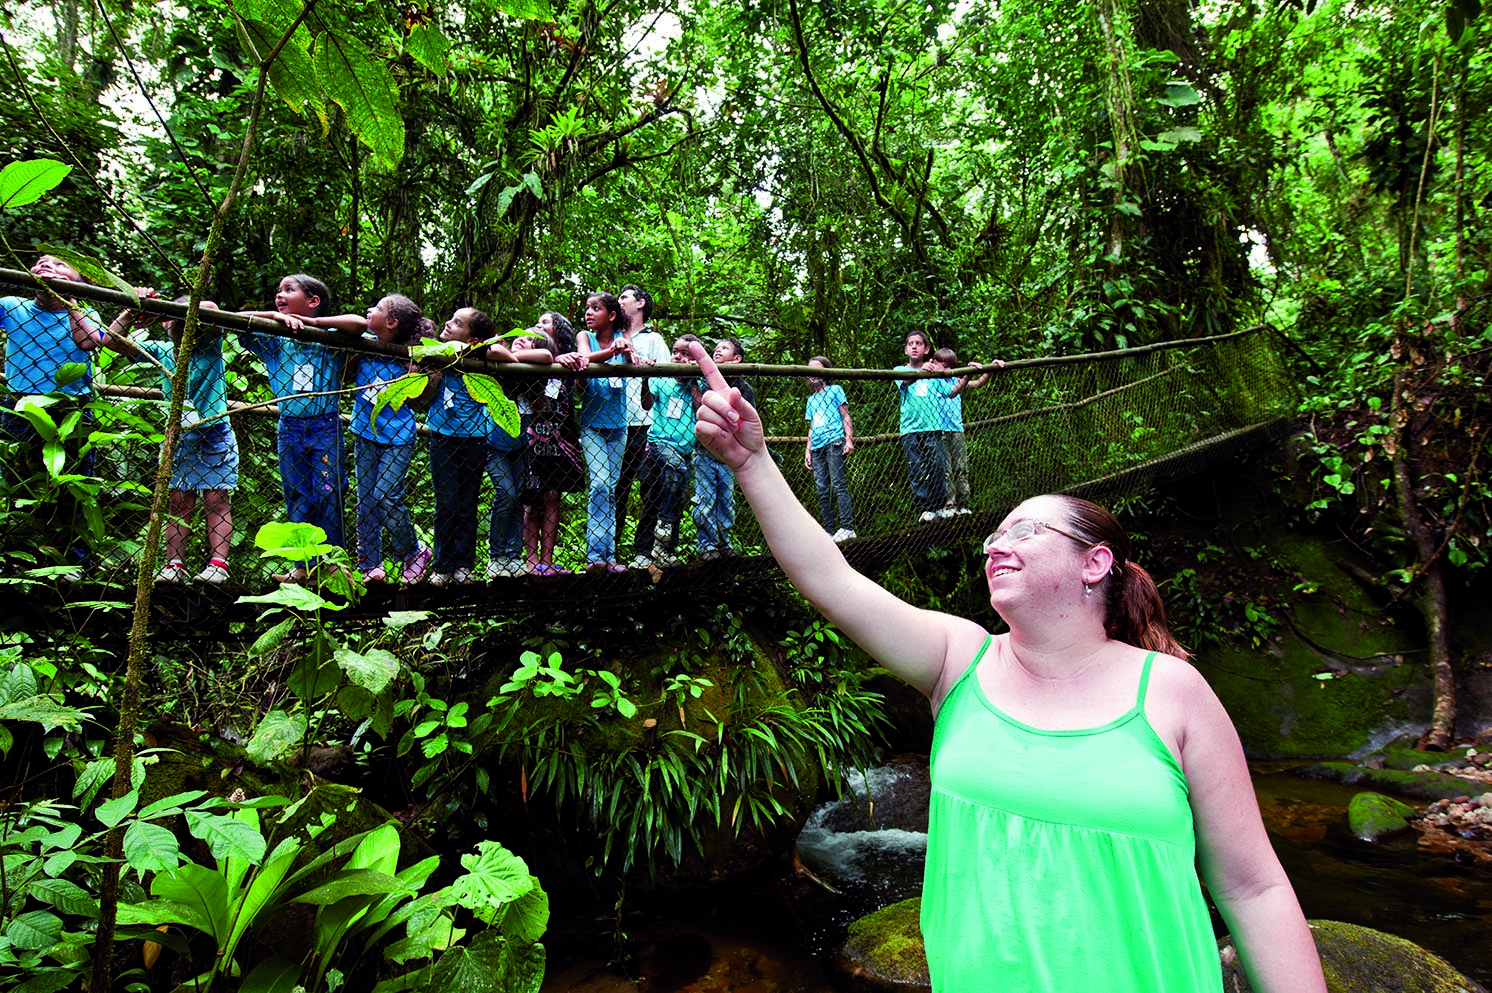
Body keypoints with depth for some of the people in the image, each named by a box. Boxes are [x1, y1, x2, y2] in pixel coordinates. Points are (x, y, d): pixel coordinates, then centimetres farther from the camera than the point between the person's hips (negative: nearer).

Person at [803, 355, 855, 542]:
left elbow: (846, 417, 5)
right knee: (822, 491, 0)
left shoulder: (835, 390, 12)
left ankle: (847, 528, -18)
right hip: (817, 446, 6)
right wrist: (807, 451, 18)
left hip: (834, 442, -6)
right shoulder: (812, 399, 27)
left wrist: (849, 440, -8)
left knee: (838, 485, -15)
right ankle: (829, 531, 1)